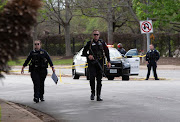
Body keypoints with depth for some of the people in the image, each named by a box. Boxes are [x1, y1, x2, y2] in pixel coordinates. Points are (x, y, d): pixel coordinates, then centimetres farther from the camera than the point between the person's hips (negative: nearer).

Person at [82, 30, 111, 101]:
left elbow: (107, 52, 14)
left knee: (99, 79, 0)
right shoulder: (89, 43, 6)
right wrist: (88, 56, -10)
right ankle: (92, 93, 3)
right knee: (92, 77, -16)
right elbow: (84, 52, 10)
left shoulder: (102, 43, 9)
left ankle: (98, 96, 4)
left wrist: (108, 61, 6)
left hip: (100, 63, 1)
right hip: (91, 63, -1)